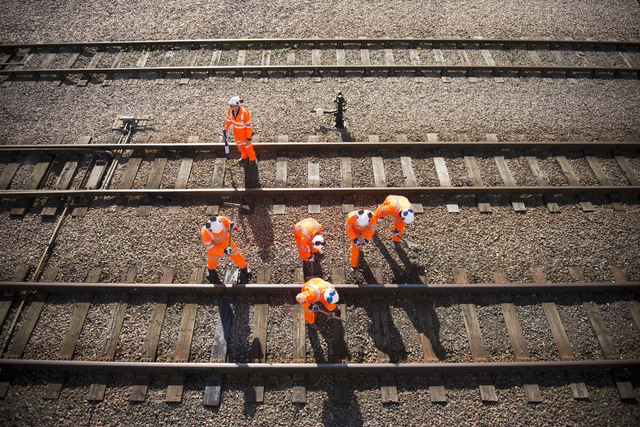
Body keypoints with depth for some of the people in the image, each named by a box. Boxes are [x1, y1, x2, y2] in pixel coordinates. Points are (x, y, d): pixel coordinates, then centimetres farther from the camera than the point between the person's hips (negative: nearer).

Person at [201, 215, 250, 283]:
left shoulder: (223, 220, -36)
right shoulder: (205, 232, -40)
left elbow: (229, 223, -13)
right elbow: (209, 246, -30)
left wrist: (232, 225, -39)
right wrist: (223, 250, -35)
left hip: (225, 239, 2)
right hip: (213, 244, -1)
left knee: (235, 253, 15)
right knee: (213, 258, 26)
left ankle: (243, 267, 44)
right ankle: (210, 268, 62)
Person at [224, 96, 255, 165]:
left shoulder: (244, 112, -35)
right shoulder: (230, 110, -20)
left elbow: (248, 125, -24)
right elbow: (228, 120, -2)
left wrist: (249, 137, -19)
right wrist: (225, 129, 1)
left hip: (244, 131, -5)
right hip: (235, 130, 5)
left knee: (247, 145, 16)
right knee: (239, 144, 25)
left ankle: (252, 158, 44)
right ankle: (244, 156, 53)